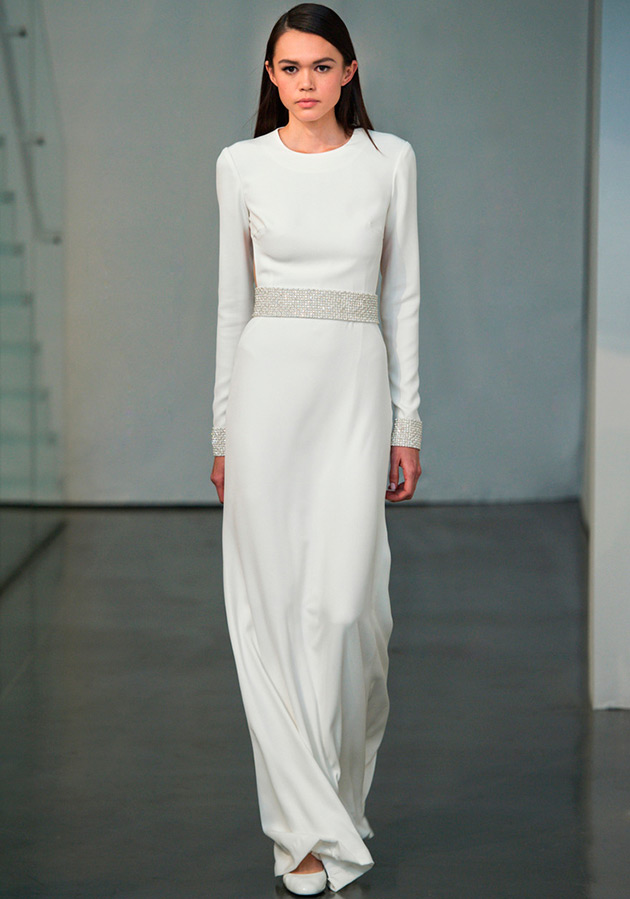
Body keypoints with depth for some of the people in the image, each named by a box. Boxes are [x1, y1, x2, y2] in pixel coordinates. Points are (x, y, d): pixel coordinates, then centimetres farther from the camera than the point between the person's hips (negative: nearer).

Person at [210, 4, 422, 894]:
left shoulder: (390, 159, 5)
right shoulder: (242, 165, 5)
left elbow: (401, 294, 7)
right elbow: (233, 301, 9)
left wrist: (408, 422, 3)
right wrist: (223, 429, 7)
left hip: (356, 387, 0)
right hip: (268, 381, 0)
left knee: (344, 601, -7)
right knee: (275, 603, -1)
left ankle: (340, 780, 23)